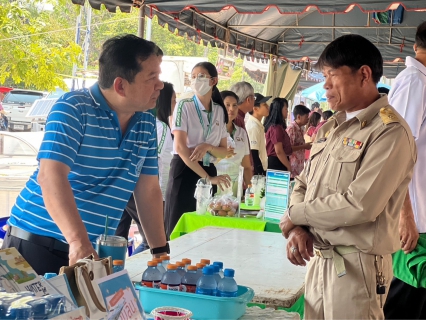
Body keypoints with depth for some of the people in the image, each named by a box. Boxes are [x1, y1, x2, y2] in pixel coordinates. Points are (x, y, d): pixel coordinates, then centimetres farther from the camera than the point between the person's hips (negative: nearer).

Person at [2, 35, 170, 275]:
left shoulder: (147, 124, 5)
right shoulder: (73, 109, -14)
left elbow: (148, 191, 11)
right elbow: (51, 177, -26)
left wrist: (161, 251, 6)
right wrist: (79, 242, -37)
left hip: (96, 250, 6)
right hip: (38, 242, -5)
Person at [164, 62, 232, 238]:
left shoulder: (220, 111, 8)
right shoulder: (184, 106, -5)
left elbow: (224, 151, 10)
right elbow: (180, 147, -15)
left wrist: (208, 147, -14)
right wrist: (207, 177, -20)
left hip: (208, 171, 5)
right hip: (184, 171, -4)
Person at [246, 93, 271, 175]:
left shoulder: (258, 125, 12)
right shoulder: (253, 126, -17)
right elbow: (254, 155, -20)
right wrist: (261, 173, -18)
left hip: (259, 170, 9)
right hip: (256, 172, -9)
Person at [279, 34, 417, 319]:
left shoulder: (390, 132, -14)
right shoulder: (331, 127, 12)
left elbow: (359, 205, -23)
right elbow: (303, 185, 15)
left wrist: (295, 214, -11)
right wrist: (296, 228, -6)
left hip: (356, 266, -7)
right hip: (318, 259, 7)